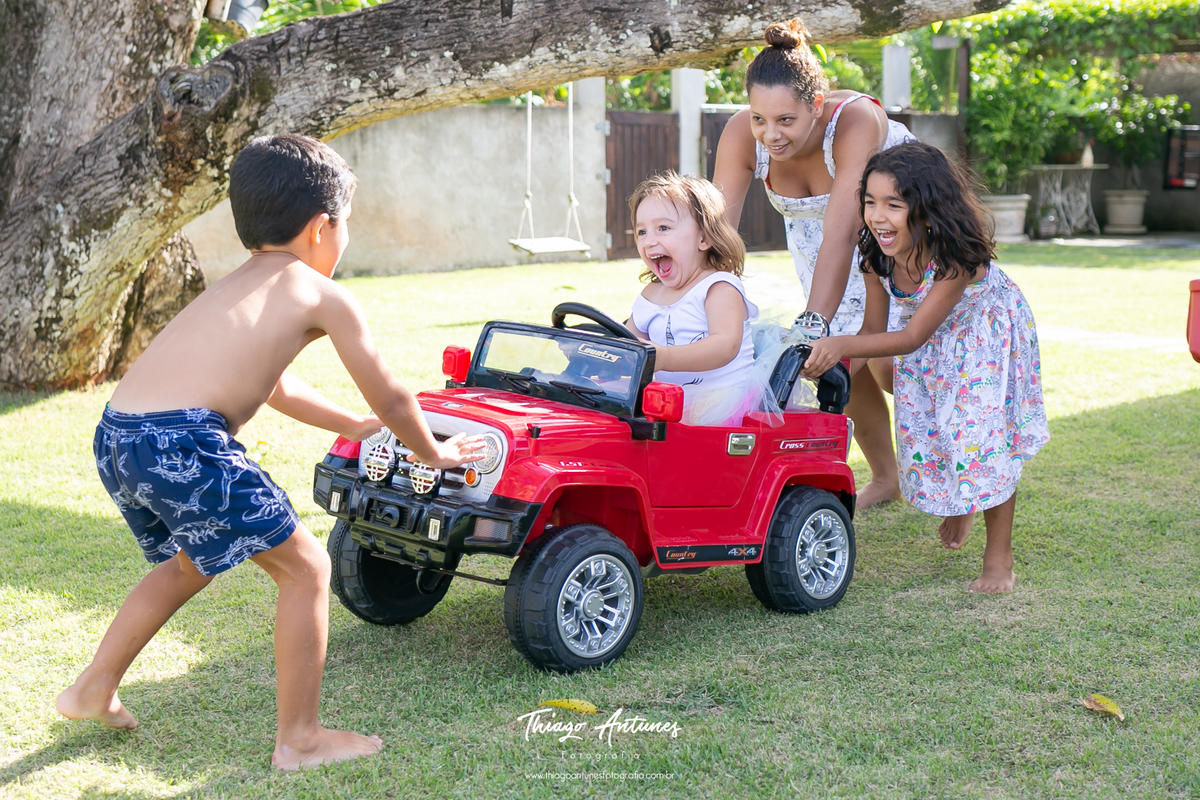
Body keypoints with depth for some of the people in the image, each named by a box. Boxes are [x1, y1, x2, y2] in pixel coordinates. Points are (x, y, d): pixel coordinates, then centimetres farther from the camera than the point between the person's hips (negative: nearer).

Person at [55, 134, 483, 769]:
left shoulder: (237, 285, 29)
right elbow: (391, 400, 12)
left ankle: (93, 690, 41)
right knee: (305, 569, 6)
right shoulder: (324, 296, 6)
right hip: (183, 444, -9)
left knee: (189, 562, 34)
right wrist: (432, 452, 31)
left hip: (114, 436, 9)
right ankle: (299, 740, 13)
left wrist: (353, 426, 51)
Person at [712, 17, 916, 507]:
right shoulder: (741, 136, -31)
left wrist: (813, 323, -58)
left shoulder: (855, 120, -42)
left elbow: (841, 234, -49)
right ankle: (884, 477, 22)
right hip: (810, 230, 4)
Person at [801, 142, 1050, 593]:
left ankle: (999, 559, 5)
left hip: (987, 339, -6)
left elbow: (913, 336, -41)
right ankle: (959, 503, 46)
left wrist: (843, 346, -50)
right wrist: (838, 367, -30)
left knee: (985, 436, -7)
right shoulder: (878, 256, -23)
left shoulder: (956, 257, -41)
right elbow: (875, 328, -13)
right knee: (932, 430, 13)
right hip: (934, 344, 6)